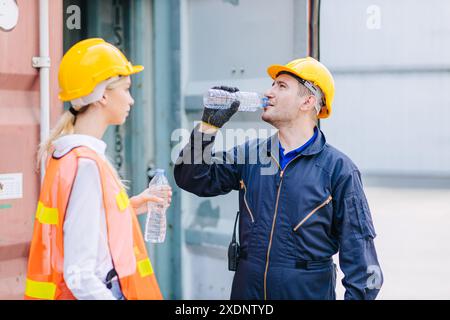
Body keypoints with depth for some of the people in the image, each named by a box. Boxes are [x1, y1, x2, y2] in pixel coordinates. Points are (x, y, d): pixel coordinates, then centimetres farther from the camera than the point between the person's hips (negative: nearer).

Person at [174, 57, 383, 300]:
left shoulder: (338, 168, -7)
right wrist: (209, 125, -6)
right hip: (247, 288, 4)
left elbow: (356, 244, -6)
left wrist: (359, 295, -12)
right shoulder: (249, 154, 5)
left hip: (308, 289, -4)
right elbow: (193, 179, 3)